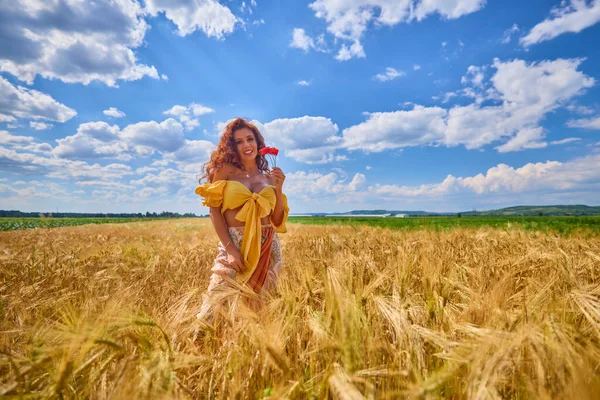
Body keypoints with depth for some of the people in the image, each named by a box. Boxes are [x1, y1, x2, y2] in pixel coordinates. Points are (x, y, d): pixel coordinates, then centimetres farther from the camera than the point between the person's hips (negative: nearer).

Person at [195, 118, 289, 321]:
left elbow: (278, 221, 9)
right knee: (212, 306, -8)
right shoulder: (225, 169, 3)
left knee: (255, 304, 10)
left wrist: (279, 188, -3)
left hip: (267, 247, 3)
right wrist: (230, 248, -12)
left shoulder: (269, 177, 11)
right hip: (234, 244, -2)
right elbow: (214, 211, -3)